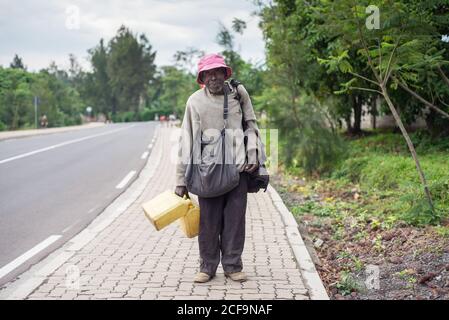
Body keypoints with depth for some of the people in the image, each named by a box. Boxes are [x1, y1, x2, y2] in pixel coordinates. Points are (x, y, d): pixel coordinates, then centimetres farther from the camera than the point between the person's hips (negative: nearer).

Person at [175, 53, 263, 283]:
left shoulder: (239, 93, 7)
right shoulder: (195, 101, 2)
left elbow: (251, 125, 16)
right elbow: (186, 141, 2)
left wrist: (252, 154, 0)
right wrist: (181, 180, -1)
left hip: (238, 168, 1)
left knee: (235, 220, 6)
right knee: (208, 221, 3)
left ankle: (232, 266, 18)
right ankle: (207, 267, 16)